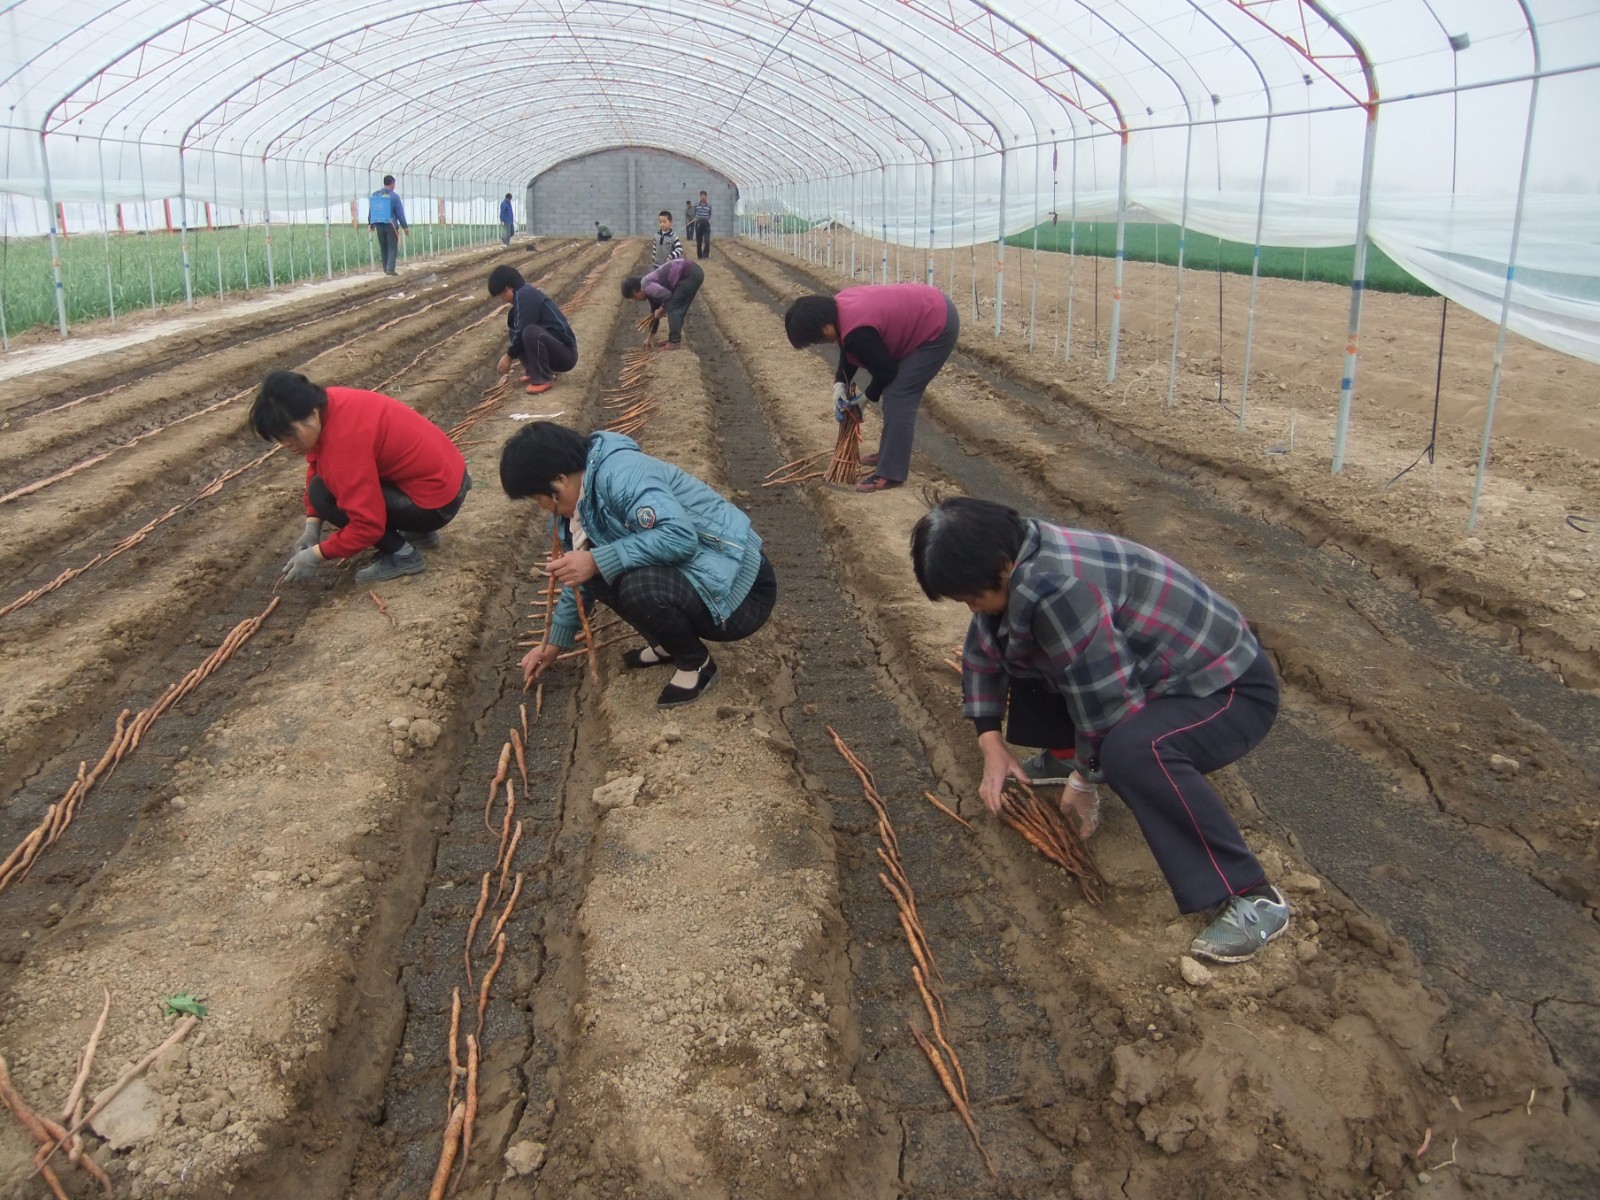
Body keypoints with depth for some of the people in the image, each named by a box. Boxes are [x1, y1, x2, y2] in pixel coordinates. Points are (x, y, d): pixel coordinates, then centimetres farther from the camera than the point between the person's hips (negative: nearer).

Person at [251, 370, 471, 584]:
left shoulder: (345, 440, -28)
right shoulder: (328, 405, -2)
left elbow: (368, 525, -26)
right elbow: (316, 466, 13)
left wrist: (315, 555, -15)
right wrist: (311, 526, 4)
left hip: (438, 502, -9)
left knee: (324, 495, -14)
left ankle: (402, 555, -3)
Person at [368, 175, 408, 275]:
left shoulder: (374, 195, 7)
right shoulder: (394, 196, -8)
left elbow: (371, 211, 13)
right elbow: (400, 213, -6)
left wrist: (371, 223, 22)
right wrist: (405, 226, -1)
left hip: (379, 225, 5)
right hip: (391, 225, -5)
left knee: (383, 248, 14)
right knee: (392, 248, -2)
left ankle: (386, 269, 16)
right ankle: (390, 268, -14)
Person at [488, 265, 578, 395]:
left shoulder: (524, 295, -15)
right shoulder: (527, 293, 15)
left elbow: (523, 332, -18)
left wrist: (509, 355, -4)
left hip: (566, 354, -10)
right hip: (555, 347, 10)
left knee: (531, 332, -33)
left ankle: (544, 379, -16)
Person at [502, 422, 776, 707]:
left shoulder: (618, 472, -21)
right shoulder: (584, 500, 8)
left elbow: (679, 536, -34)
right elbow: (582, 576, 23)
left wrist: (596, 562, -28)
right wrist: (555, 642, 28)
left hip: (739, 588, -9)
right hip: (687, 576, 9)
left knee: (640, 587, -32)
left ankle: (696, 663, -4)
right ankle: (671, 643, 16)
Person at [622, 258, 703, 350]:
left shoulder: (647, 286, -11)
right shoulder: (650, 288, 19)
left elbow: (667, 295, -24)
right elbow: (654, 313, 27)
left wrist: (660, 310, -6)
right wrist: (651, 337, 32)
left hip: (691, 274, -10)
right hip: (693, 272, 10)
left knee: (673, 308, -5)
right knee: (677, 308, 18)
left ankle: (674, 342, -3)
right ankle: (675, 338, 24)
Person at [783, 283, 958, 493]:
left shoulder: (856, 332, -29)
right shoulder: (839, 308, -1)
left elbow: (886, 370, -17)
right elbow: (848, 351, 13)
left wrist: (868, 397, 0)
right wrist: (840, 384, 2)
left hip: (937, 328, -10)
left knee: (899, 395, -11)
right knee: (895, 391, 16)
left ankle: (891, 474, -9)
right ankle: (890, 453, 29)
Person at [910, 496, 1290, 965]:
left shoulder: (1056, 590, -33)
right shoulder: (1012, 566, -4)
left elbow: (1106, 701, -29)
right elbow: (982, 652, 9)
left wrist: (1086, 778, -13)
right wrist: (992, 746, 3)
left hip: (1228, 690, -9)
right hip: (1154, 674, 9)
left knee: (1135, 749, -39)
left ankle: (1252, 899, -26)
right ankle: (1075, 751, 28)